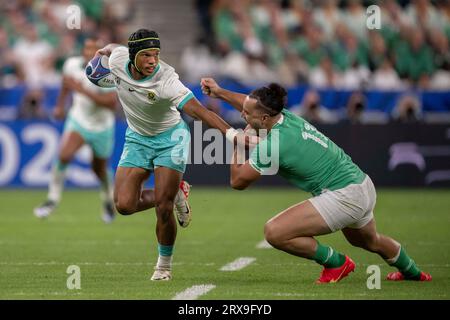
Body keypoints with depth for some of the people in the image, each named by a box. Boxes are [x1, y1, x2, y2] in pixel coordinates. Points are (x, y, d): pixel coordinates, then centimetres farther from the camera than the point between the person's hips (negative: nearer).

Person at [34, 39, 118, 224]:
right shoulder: (72, 64, -13)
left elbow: (111, 103, -37)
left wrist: (83, 90, -41)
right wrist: (60, 105, 17)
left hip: (102, 127, -2)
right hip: (78, 120, 2)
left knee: (99, 169, 15)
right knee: (63, 155, -22)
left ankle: (109, 200, 46)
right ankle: (52, 200, -9)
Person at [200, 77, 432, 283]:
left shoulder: (271, 144, -20)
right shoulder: (287, 116, 3)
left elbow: (237, 181, -8)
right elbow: (255, 105, 27)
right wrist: (219, 92, 30)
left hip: (344, 197, -10)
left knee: (274, 232, -16)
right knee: (369, 241, 38)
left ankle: (335, 262, 1)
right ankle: (413, 272, 62)